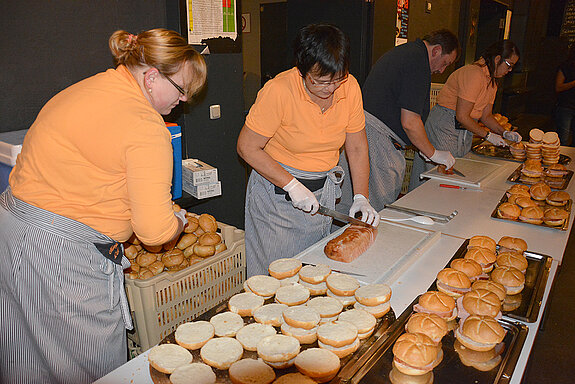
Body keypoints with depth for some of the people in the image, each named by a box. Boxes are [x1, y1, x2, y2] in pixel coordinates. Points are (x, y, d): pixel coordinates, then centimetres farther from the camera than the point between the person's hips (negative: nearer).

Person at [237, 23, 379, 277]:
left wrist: (361, 198, -6)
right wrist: (291, 185, -20)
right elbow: (247, 147, -15)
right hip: (277, 193, -4)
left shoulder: (350, 87, -7)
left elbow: (357, 148, 2)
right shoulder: (279, 90, -21)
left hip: (324, 190, 4)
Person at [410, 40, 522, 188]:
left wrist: (504, 133, 0)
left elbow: (486, 115, 15)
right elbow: (462, 116, -22)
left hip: (465, 131, 9)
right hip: (444, 128, -9)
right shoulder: (474, 73, -19)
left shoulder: (492, 80, 11)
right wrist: (488, 135, -13)